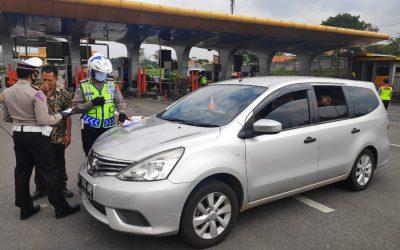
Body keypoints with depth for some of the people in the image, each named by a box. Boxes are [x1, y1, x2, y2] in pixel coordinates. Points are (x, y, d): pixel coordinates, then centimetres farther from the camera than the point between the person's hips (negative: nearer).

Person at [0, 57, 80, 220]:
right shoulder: (36, 94, -18)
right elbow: (44, 120, -18)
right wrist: (60, 116, -4)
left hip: (18, 135, 7)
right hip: (36, 136, -7)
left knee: (22, 172, 14)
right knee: (49, 172, 0)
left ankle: (25, 208, 24)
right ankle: (61, 208, 8)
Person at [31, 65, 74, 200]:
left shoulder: (64, 94, -6)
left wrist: (68, 134, -6)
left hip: (58, 136, -2)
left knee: (59, 163, 11)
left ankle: (61, 187, 27)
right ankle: (40, 188, 28)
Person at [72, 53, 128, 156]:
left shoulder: (112, 84, 8)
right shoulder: (83, 86, 0)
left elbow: (120, 101, 2)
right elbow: (75, 107, -4)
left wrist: (122, 112, -18)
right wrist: (92, 103, -17)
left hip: (109, 127, 2)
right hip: (90, 129, -1)